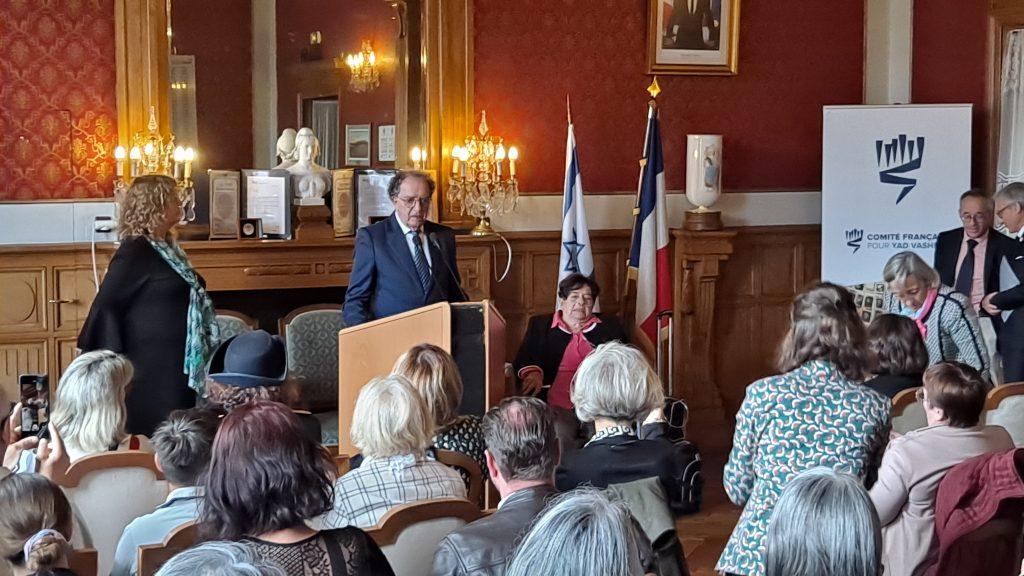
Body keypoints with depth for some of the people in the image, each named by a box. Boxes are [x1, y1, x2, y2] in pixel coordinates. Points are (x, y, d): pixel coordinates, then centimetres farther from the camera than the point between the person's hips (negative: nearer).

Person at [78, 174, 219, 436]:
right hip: (152, 368, -9)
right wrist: (115, 361, -16)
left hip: (179, 365, 9)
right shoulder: (135, 252, -14)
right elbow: (106, 306, -16)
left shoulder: (167, 247, 11)